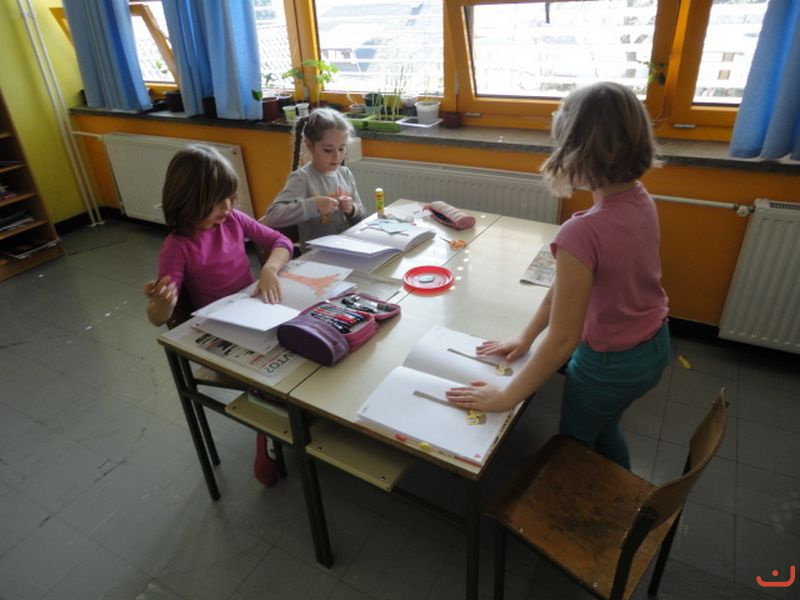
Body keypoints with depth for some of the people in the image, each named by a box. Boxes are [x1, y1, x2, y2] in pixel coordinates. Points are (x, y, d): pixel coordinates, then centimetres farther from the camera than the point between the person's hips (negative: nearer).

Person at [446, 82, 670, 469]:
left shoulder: (582, 232, -35)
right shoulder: (641, 201, -8)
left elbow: (562, 339, -29)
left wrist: (506, 397, -18)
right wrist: (525, 338, 4)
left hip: (609, 364, -8)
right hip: (655, 347, 8)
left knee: (575, 445, 24)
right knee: (604, 429, 34)